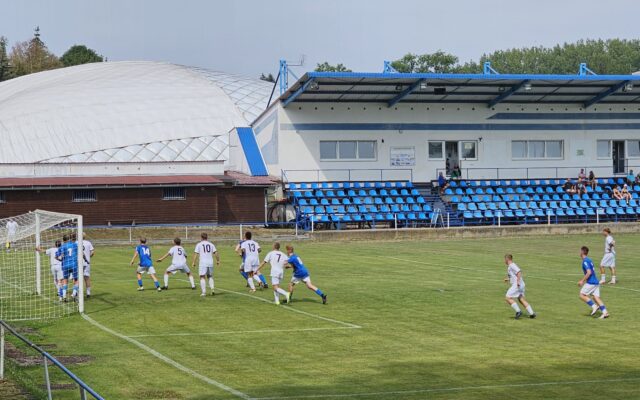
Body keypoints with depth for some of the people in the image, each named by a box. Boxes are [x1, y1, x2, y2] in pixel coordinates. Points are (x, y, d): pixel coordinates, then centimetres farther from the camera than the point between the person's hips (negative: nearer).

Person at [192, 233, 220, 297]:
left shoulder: (199, 245, 2)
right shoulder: (211, 244, 10)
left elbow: (196, 254, -5)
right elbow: (216, 253, 4)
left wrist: (193, 263, -5)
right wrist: (218, 261, 13)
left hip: (202, 263, -3)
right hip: (210, 263, 3)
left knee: (202, 277, -2)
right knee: (210, 276, 19)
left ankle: (204, 292, -12)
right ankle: (212, 288, 0)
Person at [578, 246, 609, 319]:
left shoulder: (585, 261, -12)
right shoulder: (589, 260, 17)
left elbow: (589, 272, -23)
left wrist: (582, 281, -17)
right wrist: (583, 280, 29)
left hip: (590, 282, -9)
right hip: (595, 282, 9)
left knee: (582, 295, 1)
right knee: (596, 297, 5)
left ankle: (594, 306, -9)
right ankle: (605, 312, -6)